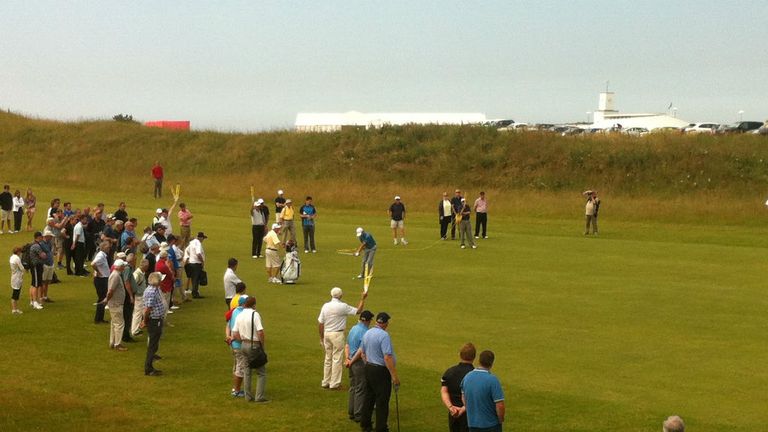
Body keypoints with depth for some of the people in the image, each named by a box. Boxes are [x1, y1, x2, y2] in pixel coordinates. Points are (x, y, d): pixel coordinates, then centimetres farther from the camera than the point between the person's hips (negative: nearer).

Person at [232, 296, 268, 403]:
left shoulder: (239, 316, 4)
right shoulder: (255, 314, -16)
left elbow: (235, 334, 3)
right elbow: (260, 332, -22)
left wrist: (243, 341, 11)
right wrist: (262, 345, -9)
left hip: (244, 345, 7)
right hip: (255, 345, -6)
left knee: (247, 371, 16)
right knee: (261, 372, 3)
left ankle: (248, 396, 20)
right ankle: (259, 397, -2)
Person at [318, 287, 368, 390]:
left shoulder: (325, 306, 2)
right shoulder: (342, 306, -12)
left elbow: (320, 323, 5)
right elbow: (358, 311, -3)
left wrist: (321, 338, 14)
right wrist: (363, 298, 7)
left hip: (326, 334, 5)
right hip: (337, 334, -5)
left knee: (328, 358, 14)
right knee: (337, 359, 1)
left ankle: (325, 382, 20)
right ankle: (334, 384, 3)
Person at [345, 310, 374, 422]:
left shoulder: (353, 328, 9)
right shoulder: (365, 332, -18)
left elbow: (347, 345, 9)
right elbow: (361, 350, -22)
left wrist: (347, 358, -1)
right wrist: (351, 361, -13)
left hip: (352, 362, 8)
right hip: (359, 363, -8)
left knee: (353, 388, 16)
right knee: (360, 390, 0)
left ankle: (351, 413, 22)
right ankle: (359, 415, 4)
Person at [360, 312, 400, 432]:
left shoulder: (367, 333, 4)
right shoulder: (384, 335, -21)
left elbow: (363, 353, 15)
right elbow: (387, 358, -25)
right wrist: (394, 376, -21)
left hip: (369, 368, 8)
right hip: (381, 371, -8)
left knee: (369, 397, 18)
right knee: (382, 401, 1)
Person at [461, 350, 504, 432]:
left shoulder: (467, 377, -1)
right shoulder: (492, 379, -20)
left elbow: (463, 398, 12)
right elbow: (500, 405, -21)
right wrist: (501, 420, -4)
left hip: (472, 423, 5)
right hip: (490, 425, -5)